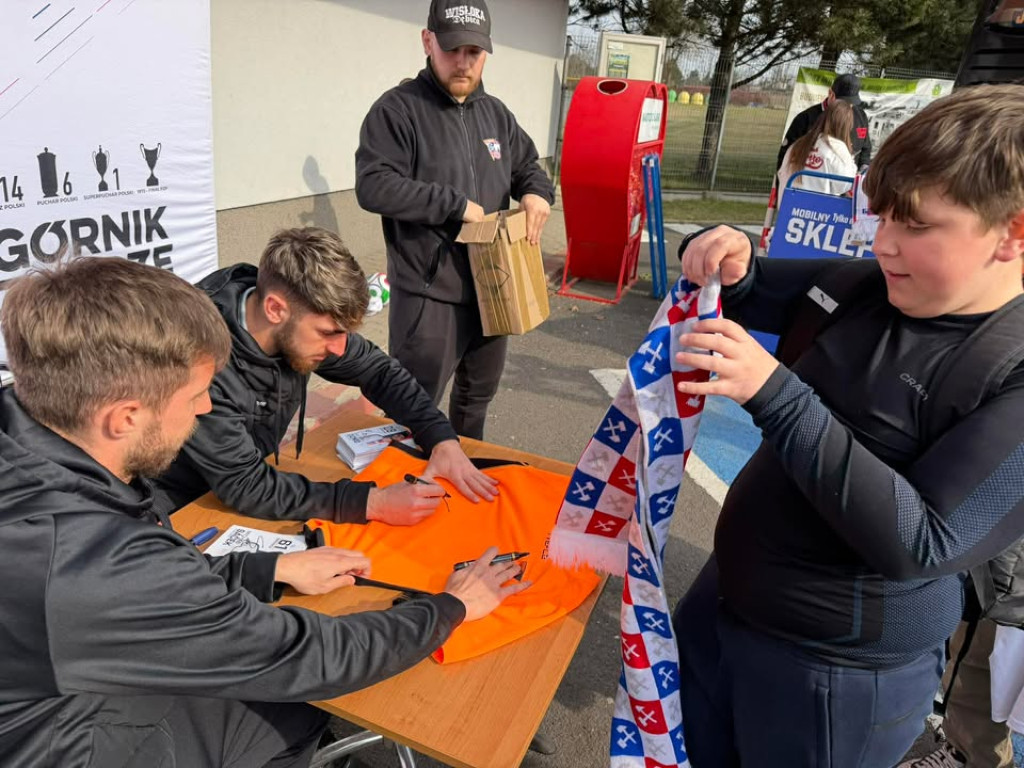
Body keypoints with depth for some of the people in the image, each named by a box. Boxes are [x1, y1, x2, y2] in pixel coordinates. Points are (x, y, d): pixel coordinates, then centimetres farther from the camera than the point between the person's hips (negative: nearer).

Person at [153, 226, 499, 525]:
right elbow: (244, 486, -29)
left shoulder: (302, 322, -14)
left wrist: (443, 440, -12)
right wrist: (373, 503, -32)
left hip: (242, 486, 5)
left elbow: (378, 370, 0)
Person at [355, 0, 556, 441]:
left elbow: (527, 167, 22)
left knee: (478, 394, 25)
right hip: (427, 295, -7)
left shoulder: (496, 113, 11)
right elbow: (373, 187, -21)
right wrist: (457, 205, -21)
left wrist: (536, 192, -3)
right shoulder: (398, 109, -11)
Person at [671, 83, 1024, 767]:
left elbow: (920, 544, -29)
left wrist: (775, 394, -34)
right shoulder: (867, 286, -4)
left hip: (839, 670, -6)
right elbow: (752, 292, 10)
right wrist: (729, 266, -15)